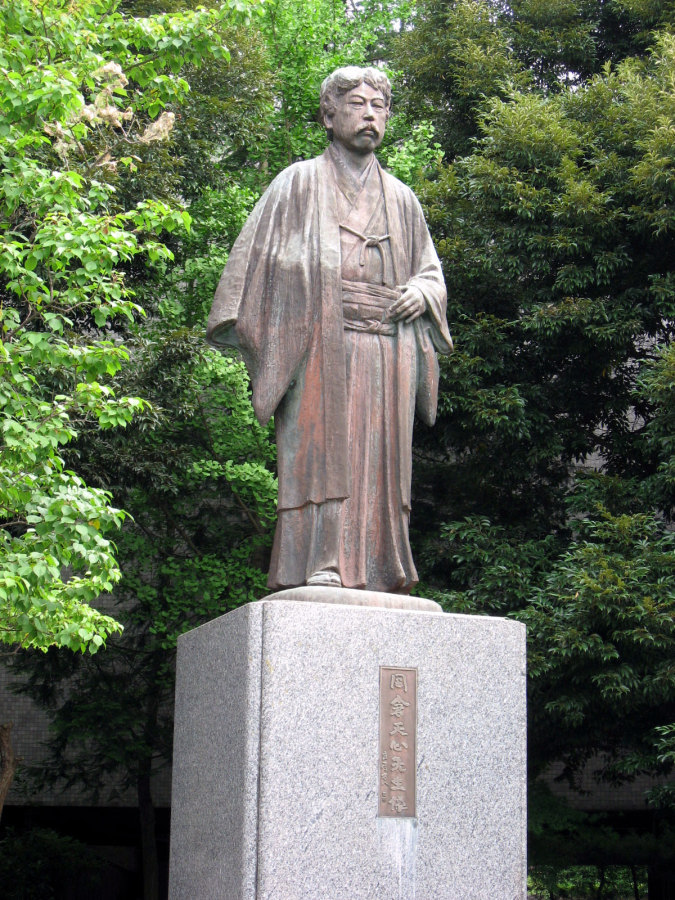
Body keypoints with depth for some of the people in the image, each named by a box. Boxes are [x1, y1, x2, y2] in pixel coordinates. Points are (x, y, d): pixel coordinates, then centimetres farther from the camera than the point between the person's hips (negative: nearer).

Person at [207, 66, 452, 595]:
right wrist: (254, 335, -7)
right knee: (321, 446, -15)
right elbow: (256, 257, 6)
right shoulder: (298, 184, 12)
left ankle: (376, 574, -4)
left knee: (379, 457, -3)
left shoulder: (401, 199, 23)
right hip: (319, 346, -4)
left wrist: (422, 291, 2)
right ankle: (319, 566, -20)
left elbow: (430, 269, 27)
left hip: (387, 349, 4)